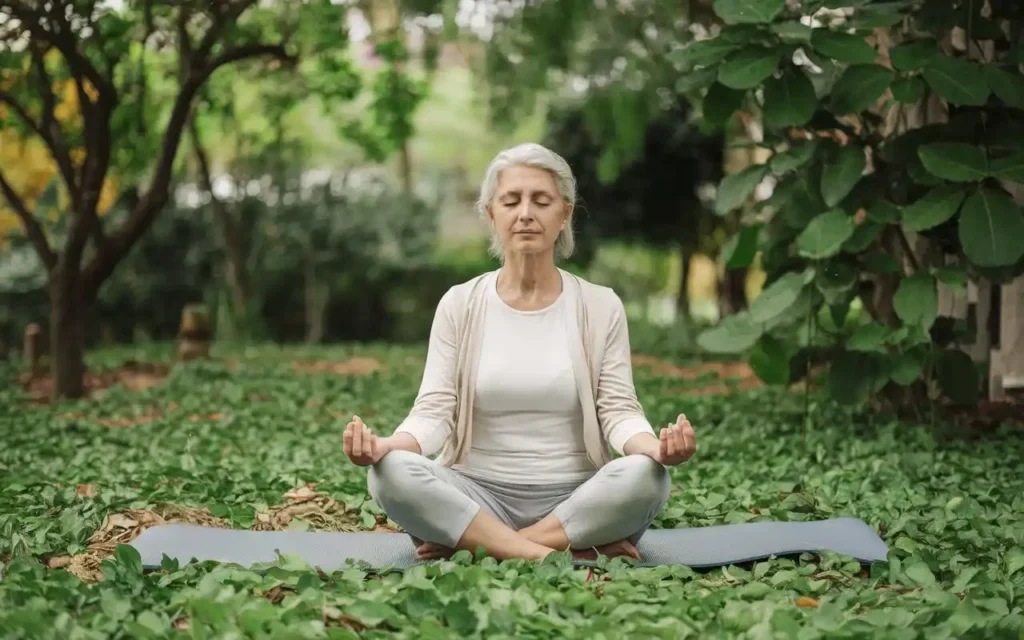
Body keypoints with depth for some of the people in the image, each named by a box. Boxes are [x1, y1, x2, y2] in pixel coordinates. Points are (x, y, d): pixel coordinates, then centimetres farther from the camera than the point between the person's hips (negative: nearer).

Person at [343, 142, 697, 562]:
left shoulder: (600, 306, 3)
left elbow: (618, 410, -3)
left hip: (576, 499, 0)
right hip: (479, 495, 0)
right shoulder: (459, 305, 3)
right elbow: (434, 410, -4)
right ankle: (566, 555, -28)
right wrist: (387, 445, -27)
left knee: (645, 476, -32)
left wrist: (655, 447, -27)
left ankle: (467, 545, -22)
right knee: (391, 473, -29)